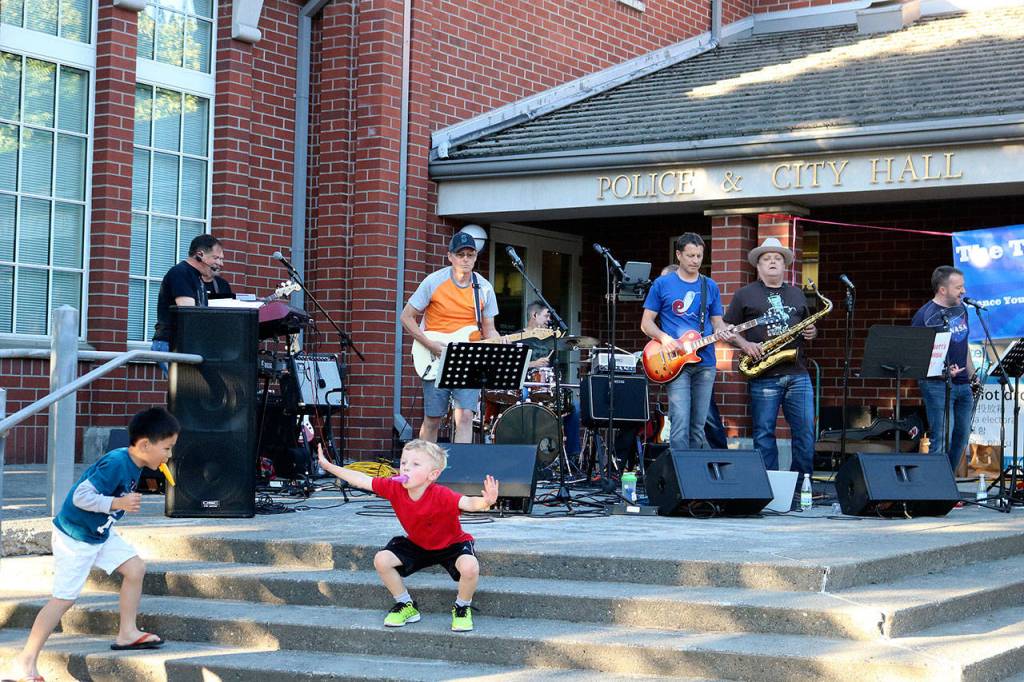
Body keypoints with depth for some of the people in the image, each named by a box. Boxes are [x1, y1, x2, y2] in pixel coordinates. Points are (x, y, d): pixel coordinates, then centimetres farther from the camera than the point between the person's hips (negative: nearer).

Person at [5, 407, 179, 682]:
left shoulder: (132, 464, -1)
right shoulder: (115, 464, -29)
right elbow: (81, 496, -32)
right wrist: (118, 503, -33)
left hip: (100, 533, 9)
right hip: (74, 537, -9)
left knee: (135, 568, 3)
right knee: (64, 598, -4)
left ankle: (127, 633, 15)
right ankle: (27, 660, 4)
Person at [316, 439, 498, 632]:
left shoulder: (441, 496, -36)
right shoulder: (395, 488, -21)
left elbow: (468, 503, -51)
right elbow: (363, 480, -14)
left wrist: (486, 502, -74)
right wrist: (329, 466, -13)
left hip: (452, 544, -5)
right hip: (417, 545, 5)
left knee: (470, 567, -34)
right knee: (381, 560, -14)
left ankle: (462, 608, -1)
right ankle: (406, 605, 9)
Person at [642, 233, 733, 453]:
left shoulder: (710, 287, 13)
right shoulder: (662, 284, 2)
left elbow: (717, 321, 15)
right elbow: (646, 323, 4)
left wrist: (722, 332, -8)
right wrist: (664, 338, -14)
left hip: (705, 362, 4)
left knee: (698, 427, 7)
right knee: (680, 426, -13)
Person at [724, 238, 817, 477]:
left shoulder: (797, 294, 19)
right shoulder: (745, 295, 7)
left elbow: (807, 325, 27)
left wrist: (812, 332, 5)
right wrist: (745, 344, -12)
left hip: (797, 374, 3)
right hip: (763, 376, -3)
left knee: (806, 432, 0)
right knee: (764, 434, 1)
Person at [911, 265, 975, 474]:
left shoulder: (961, 308, 12)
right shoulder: (925, 316, -12)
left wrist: (972, 376, 18)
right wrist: (942, 371, -26)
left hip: (963, 385, 8)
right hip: (937, 385, -8)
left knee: (962, 436, 10)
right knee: (942, 439, -12)